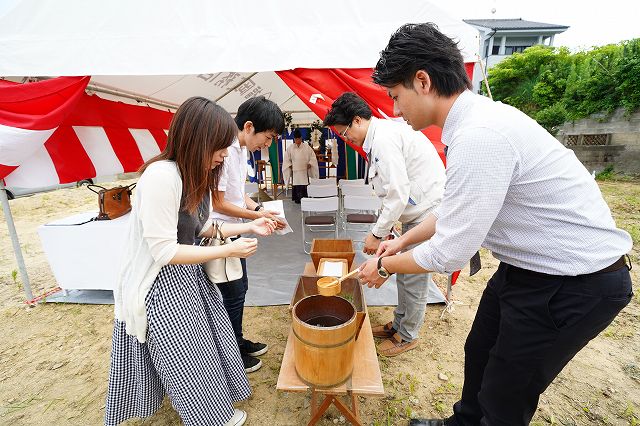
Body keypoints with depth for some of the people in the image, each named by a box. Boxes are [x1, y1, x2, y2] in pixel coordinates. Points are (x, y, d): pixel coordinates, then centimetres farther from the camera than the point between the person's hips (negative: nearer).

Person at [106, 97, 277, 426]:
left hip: (187, 275, 9)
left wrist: (249, 226, 2)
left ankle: (215, 398, 49)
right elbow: (164, 252, -27)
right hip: (160, 284, -9)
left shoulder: (196, 175, 1)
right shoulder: (161, 175, -29)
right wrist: (228, 250, -23)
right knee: (187, 356, 11)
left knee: (207, 338, 23)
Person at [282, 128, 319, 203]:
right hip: (295, 171, 0)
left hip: (305, 170, 0)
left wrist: (310, 163, -5)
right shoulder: (290, 148, 4)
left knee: (305, 185, -2)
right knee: (296, 185, -3)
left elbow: (312, 156, 7)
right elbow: (286, 159, 11)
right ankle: (297, 199, 3)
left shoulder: (307, 147, 3)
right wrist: (290, 165, 0)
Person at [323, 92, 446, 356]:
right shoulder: (382, 134, 12)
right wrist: (385, 227, 13)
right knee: (405, 273, 18)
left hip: (428, 212, -10)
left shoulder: (384, 138, -20)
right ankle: (399, 325, 36)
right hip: (417, 210, 10)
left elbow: (398, 193, -24)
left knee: (413, 279, 4)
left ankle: (407, 336, 24)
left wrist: (377, 233, -15)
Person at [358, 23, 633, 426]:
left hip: (574, 285, -9)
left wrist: (384, 265, -9)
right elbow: (455, 210, 11)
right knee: (479, 353, 24)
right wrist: (403, 241, 12)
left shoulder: (479, 136, -31)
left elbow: (448, 255, -26)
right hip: (530, 267, 9)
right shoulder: (477, 120, 1)